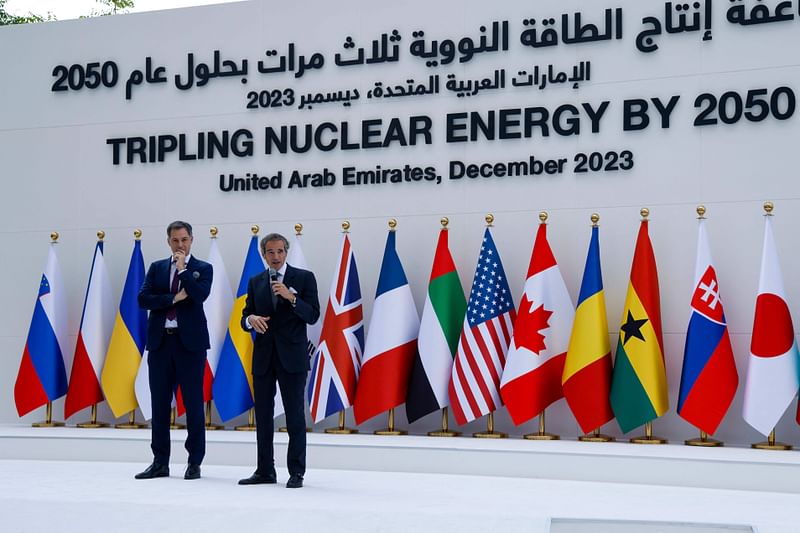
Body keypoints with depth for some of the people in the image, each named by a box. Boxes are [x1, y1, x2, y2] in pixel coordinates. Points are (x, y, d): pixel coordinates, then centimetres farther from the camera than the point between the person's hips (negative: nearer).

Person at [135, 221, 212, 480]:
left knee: (193, 403, 1)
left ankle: (195, 462, 9)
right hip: (160, 341, 3)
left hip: (190, 342, -3)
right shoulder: (156, 268, 12)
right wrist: (174, 297, -11)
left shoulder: (203, 268, 3)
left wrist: (183, 268, -9)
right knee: (160, 403, 7)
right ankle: (160, 462, 15)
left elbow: (200, 295, -16)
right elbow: (143, 299, -1)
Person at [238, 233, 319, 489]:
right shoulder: (255, 282, 12)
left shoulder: (304, 278, 0)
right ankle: (265, 470, 17)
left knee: (295, 415, -1)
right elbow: (245, 316, 12)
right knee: (263, 415, 8)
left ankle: (296, 472, 5)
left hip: (292, 355, -4)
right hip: (263, 355, 4)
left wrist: (291, 297, -21)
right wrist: (251, 319, -11)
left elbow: (312, 316, -7)